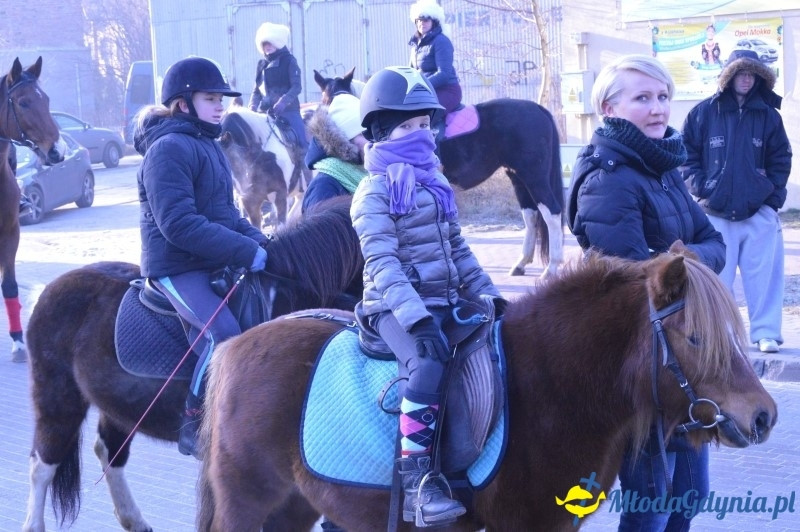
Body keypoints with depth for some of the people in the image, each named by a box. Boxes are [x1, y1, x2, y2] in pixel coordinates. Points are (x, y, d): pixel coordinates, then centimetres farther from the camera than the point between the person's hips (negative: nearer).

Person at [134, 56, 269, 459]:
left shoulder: (207, 145, 16)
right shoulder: (169, 149, -15)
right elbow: (178, 225, -24)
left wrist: (257, 240, 0)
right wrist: (245, 252, -25)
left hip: (215, 261, 10)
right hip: (176, 267, -10)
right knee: (221, 331, -28)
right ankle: (194, 427, -15)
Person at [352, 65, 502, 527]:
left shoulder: (434, 182, 17)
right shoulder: (377, 188, -5)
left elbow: (458, 250, 22)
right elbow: (382, 262, -16)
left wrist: (490, 298, 12)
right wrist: (417, 318, -27)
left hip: (446, 302, 8)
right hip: (397, 308, -8)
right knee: (430, 363, -33)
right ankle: (417, 484, -32)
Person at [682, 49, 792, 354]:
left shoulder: (768, 115, 7)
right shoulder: (704, 113, 2)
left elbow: (781, 159, 10)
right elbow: (687, 152, 6)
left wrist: (774, 193, -1)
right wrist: (700, 186, -4)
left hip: (760, 214, 1)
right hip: (715, 212, -1)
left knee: (764, 276, 0)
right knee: (717, 277, 3)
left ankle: (766, 332, 9)